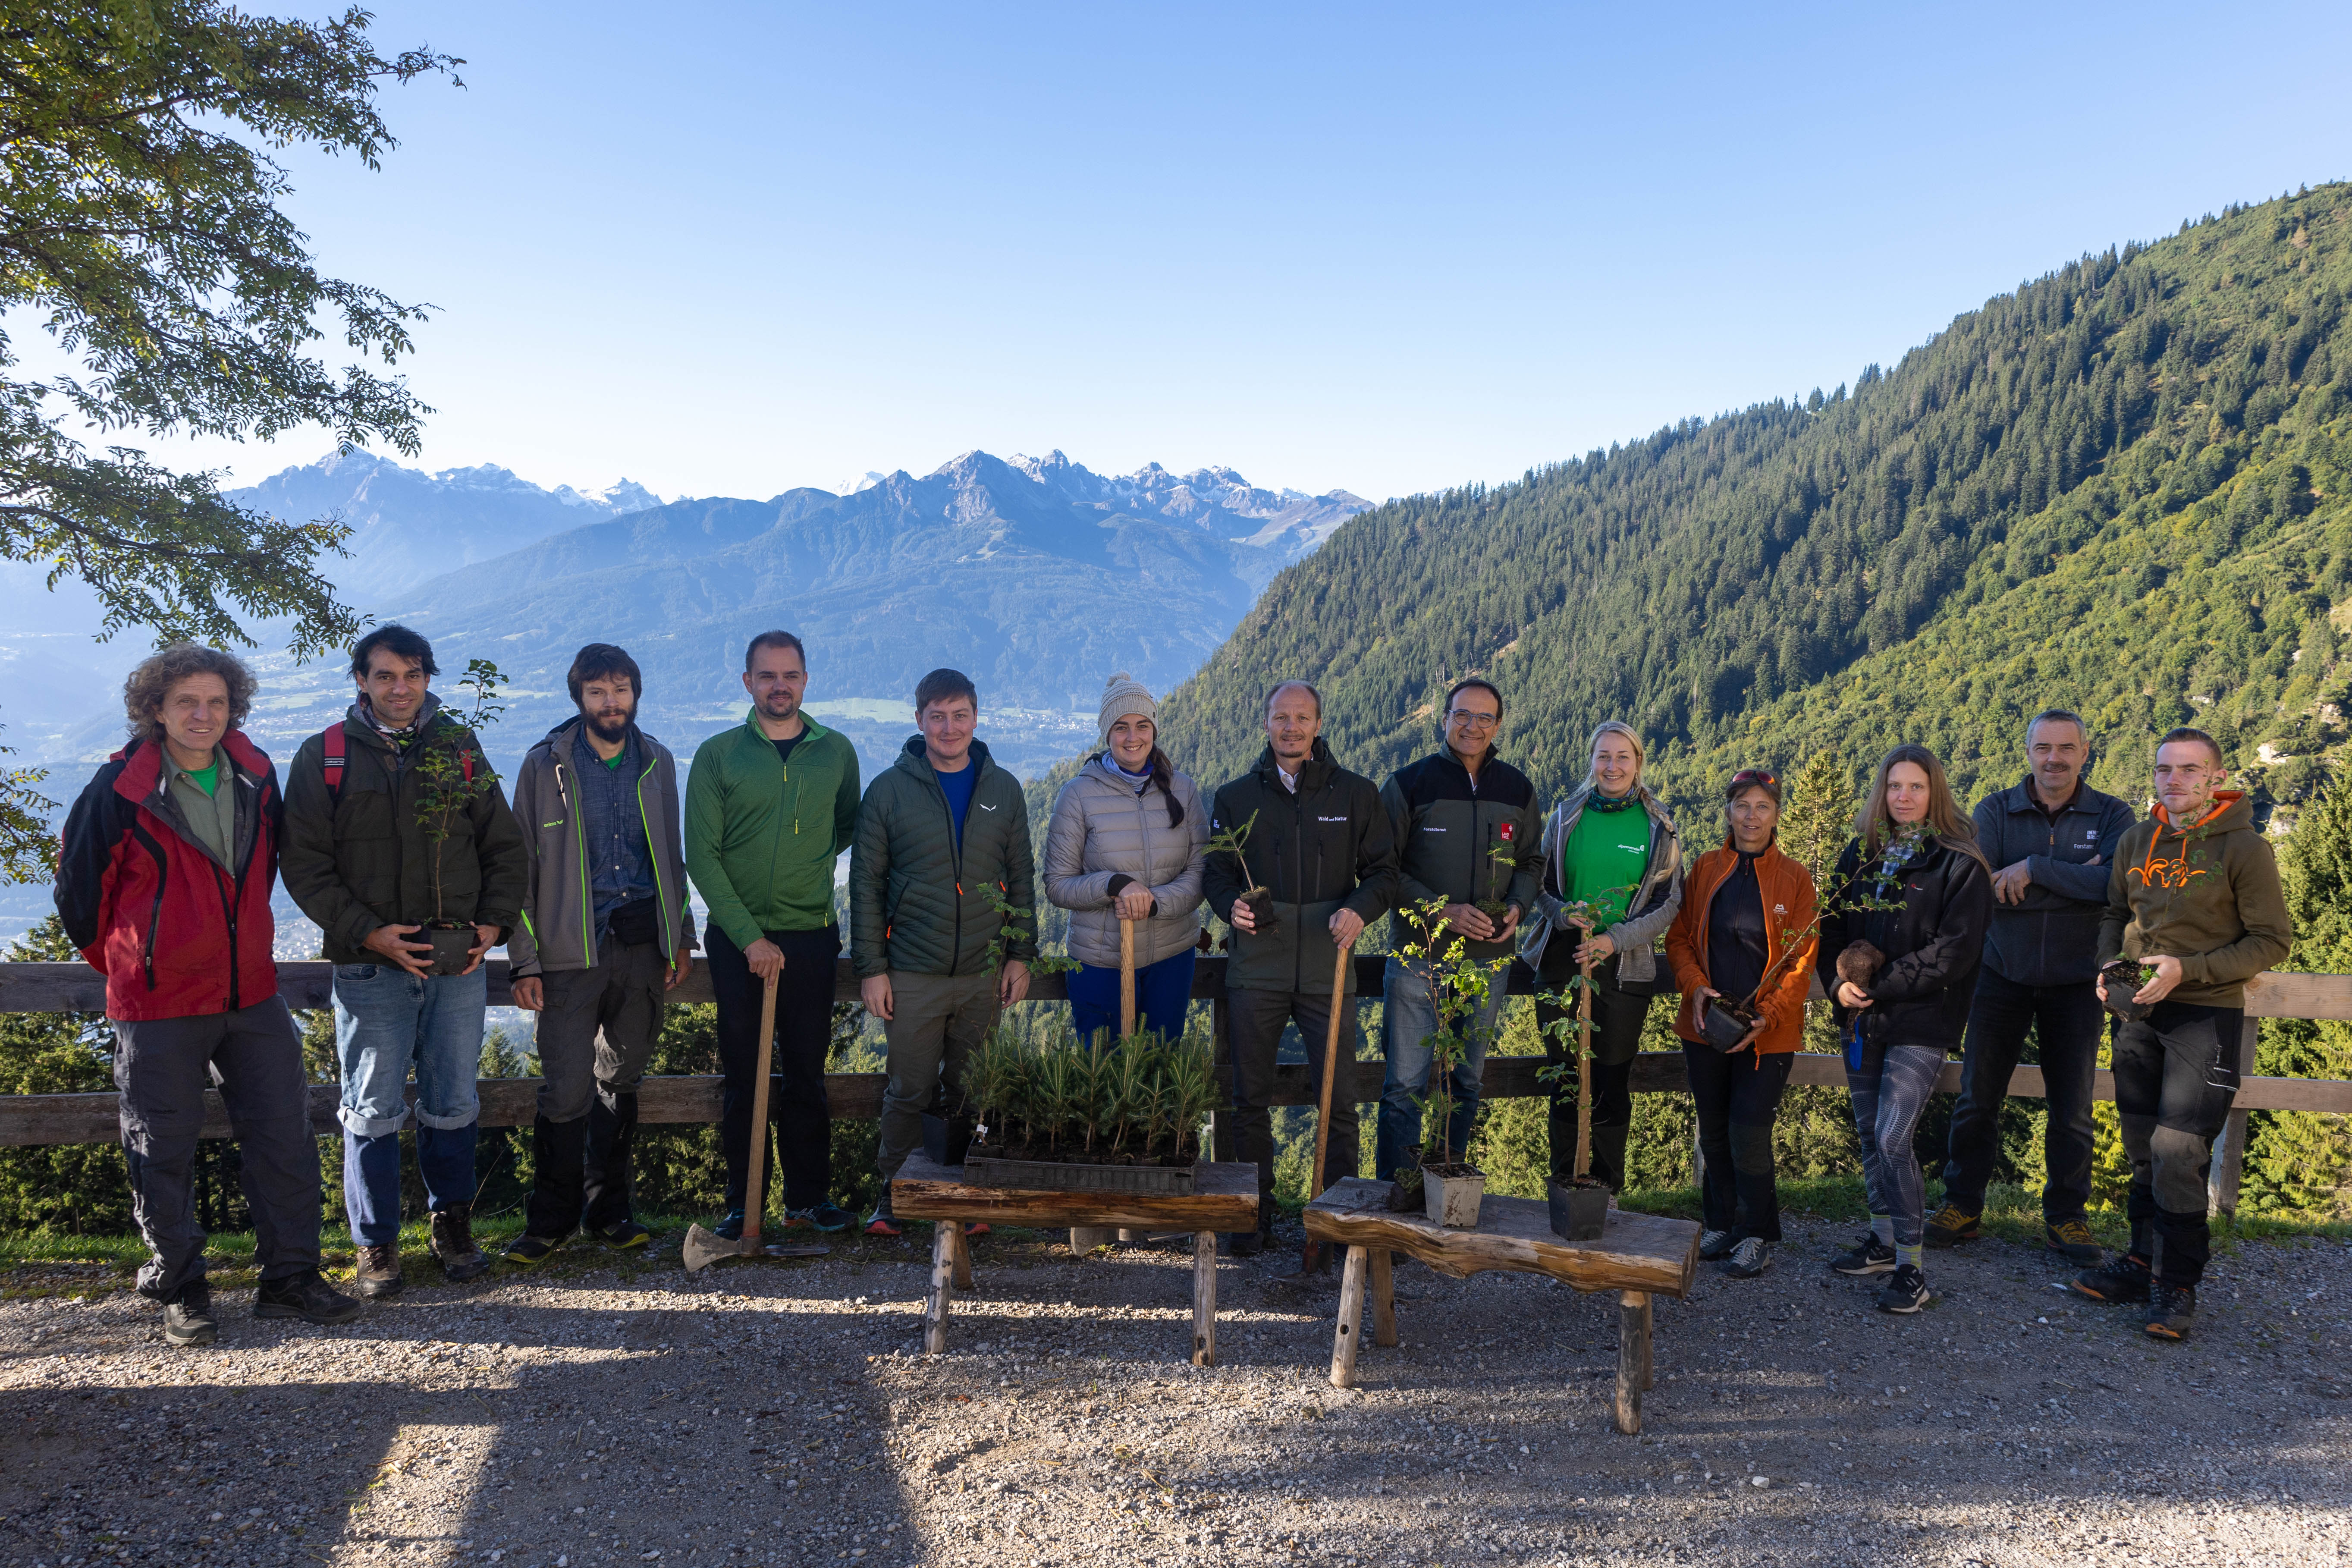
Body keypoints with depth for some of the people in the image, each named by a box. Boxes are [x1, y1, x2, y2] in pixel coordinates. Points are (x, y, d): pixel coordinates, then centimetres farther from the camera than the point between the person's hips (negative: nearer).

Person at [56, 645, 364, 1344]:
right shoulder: (121, 787, -10)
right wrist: (122, 959, 14)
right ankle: (179, 1292, 21)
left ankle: (289, 1278, 17)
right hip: (157, 1001, -4)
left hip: (252, 993, 4)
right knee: (163, 1152, 7)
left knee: (285, 1136, 6)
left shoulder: (257, 777, 3)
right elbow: (78, 886, 2)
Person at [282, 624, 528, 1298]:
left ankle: (452, 1224, 26)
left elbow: (505, 846, 13)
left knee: (453, 1104, 10)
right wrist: (367, 932, -12)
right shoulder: (325, 756, 2)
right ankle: (376, 1245, 17)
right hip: (371, 964, -2)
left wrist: (493, 923, 0)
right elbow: (304, 863, -2)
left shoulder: (460, 749, 10)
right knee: (373, 1111, 3)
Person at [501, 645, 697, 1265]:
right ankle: (551, 1220, 11)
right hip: (573, 948, -3)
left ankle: (607, 1210, 24)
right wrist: (526, 960, -6)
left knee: (621, 1080, 12)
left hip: (643, 944, 3)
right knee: (567, 1088, -6)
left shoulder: (657, 762, 9)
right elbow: (523, 865, -1)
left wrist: (681, 936, 11)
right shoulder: (545, 764, -1)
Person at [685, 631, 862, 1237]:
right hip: (737, 938, -1)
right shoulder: (718, 755, -1)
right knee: (743, 1078, 4)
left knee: (807, 1074, 6)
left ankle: (808, 1197, 17)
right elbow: (701, 855, -6)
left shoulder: (837, 751, 6)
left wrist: (813, 862, 9)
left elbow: (849, 827, 23)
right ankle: (742, 1204, 14)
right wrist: (749, 936, -13)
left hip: (811, 937, 2)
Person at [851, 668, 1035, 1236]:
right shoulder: (889, 790, -1)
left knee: (971, 1093, 10)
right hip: (912, 975, -2)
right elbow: (867, 883, 0)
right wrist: (871, 966, -5)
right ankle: (893, 1195, 16)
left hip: (984, 975, 2)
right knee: (909, 1092, 1)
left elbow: (1021, 878, 11)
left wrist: (1020, 954, 4)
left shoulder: (1003, 790, 7)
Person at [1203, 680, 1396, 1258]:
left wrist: (1360, 909, -12)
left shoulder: (1355, 793, 6)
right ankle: (1255, 1215, 19)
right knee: (1250, 1097, 6)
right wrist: (1232, 906, -9)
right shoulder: (1236, 797, 9)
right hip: (1256, 967, 1)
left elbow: (1383, 869, 8)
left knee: (1339, 1098, 0)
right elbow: (1215, 873, 13)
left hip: (1327, 968, -1)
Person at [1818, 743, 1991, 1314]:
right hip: (1862, 1020, 6)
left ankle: (1911, 1268, -1)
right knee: (1869, 1132, 13)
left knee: (1893, 1138, -11)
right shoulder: (1860, 854, 10)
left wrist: (1881, 985, -15)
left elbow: (1955, 950, -13)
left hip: (1920, 1024, -6)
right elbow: (1833, 926, 13)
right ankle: (1883, 1240, 29)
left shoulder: (1959, 864, -7)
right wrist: (1838, 983, -5)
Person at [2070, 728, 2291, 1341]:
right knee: (2143, 1150, 12)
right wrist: (2109, 964, 0)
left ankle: (2178, 1285, 4)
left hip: (2207, 1016, -5)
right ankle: (2146, 1262, 25)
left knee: (2178, 1152, -10)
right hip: (2138, 1014, 5)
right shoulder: (2136, 842, 7)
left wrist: (2187, 970, -17)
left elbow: (2273, 940, -7)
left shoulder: (2245, 848, -8)